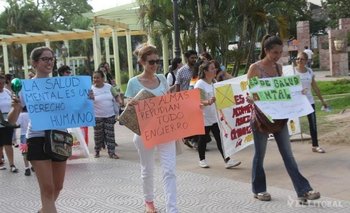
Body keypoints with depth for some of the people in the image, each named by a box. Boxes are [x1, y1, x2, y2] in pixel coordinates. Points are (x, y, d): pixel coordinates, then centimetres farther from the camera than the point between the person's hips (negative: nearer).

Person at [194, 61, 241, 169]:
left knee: (220, 139, 1)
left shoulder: (214, 82, 10)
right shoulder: (200, 84, -13)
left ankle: (227, 161, 1)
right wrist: (208, 102, -34)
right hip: (204, 117, -6)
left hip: (215, 116, 6)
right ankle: (202, 160, 23)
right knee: (203, 139, 7)